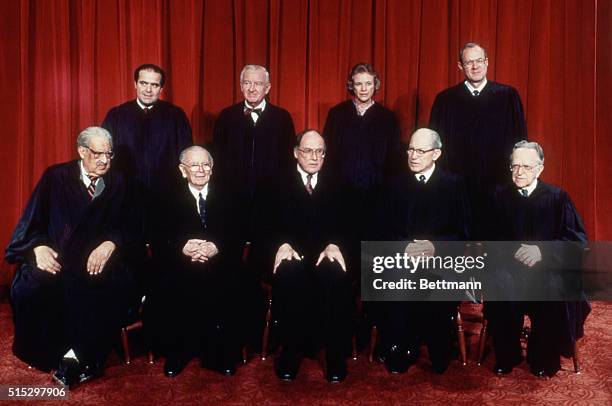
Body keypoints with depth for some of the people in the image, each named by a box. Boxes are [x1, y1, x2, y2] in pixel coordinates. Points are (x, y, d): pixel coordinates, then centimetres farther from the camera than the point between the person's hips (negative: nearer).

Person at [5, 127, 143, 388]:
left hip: (99, 264, 0)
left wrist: (111, 244, -15)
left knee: (119, 287, -30)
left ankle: (82, 356, -12)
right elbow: (31, 222, 6)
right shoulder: (55, 177, 10)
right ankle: (54, 355, -6)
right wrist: (38, 246, -15)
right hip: (55, 261, 0)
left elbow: (132, 230, 5)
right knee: (29, 286, -29)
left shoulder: (119, 185, 11)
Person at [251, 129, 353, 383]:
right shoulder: (277, 186, 12)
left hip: (326, 256, 1)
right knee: (289, 274, -34)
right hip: (290, 256, -1)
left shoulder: (337, 187, 17)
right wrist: (282, 245, -19)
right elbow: (265, 226, 2)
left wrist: (334, 245, -16)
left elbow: (344, 227, 6)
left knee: (337, 274, -32)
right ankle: (291, 351, -16)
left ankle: (336, 354, -17)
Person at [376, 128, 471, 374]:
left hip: (441, 258, -1)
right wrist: (405, 246, -13)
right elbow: (384, 231, 7)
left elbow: (462, 233, 3)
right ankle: (398, 354, -13)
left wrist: (433, 246, -16)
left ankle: (438, 355, -9)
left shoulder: (454, 185, 10)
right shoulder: (396, 185, 15)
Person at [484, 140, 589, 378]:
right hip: (510, 265, 1)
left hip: (547, 267, -1)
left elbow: (578, 239, -4)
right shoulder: (501, 195, 8)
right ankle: (507, 356, -9)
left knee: (551, 288, -32)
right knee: (496, 283, -30)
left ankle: (544, 358, -5)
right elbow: (492, 237, 3)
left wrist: (542, 251, -18)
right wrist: (515, 251, -16)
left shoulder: (557, 197, 4)